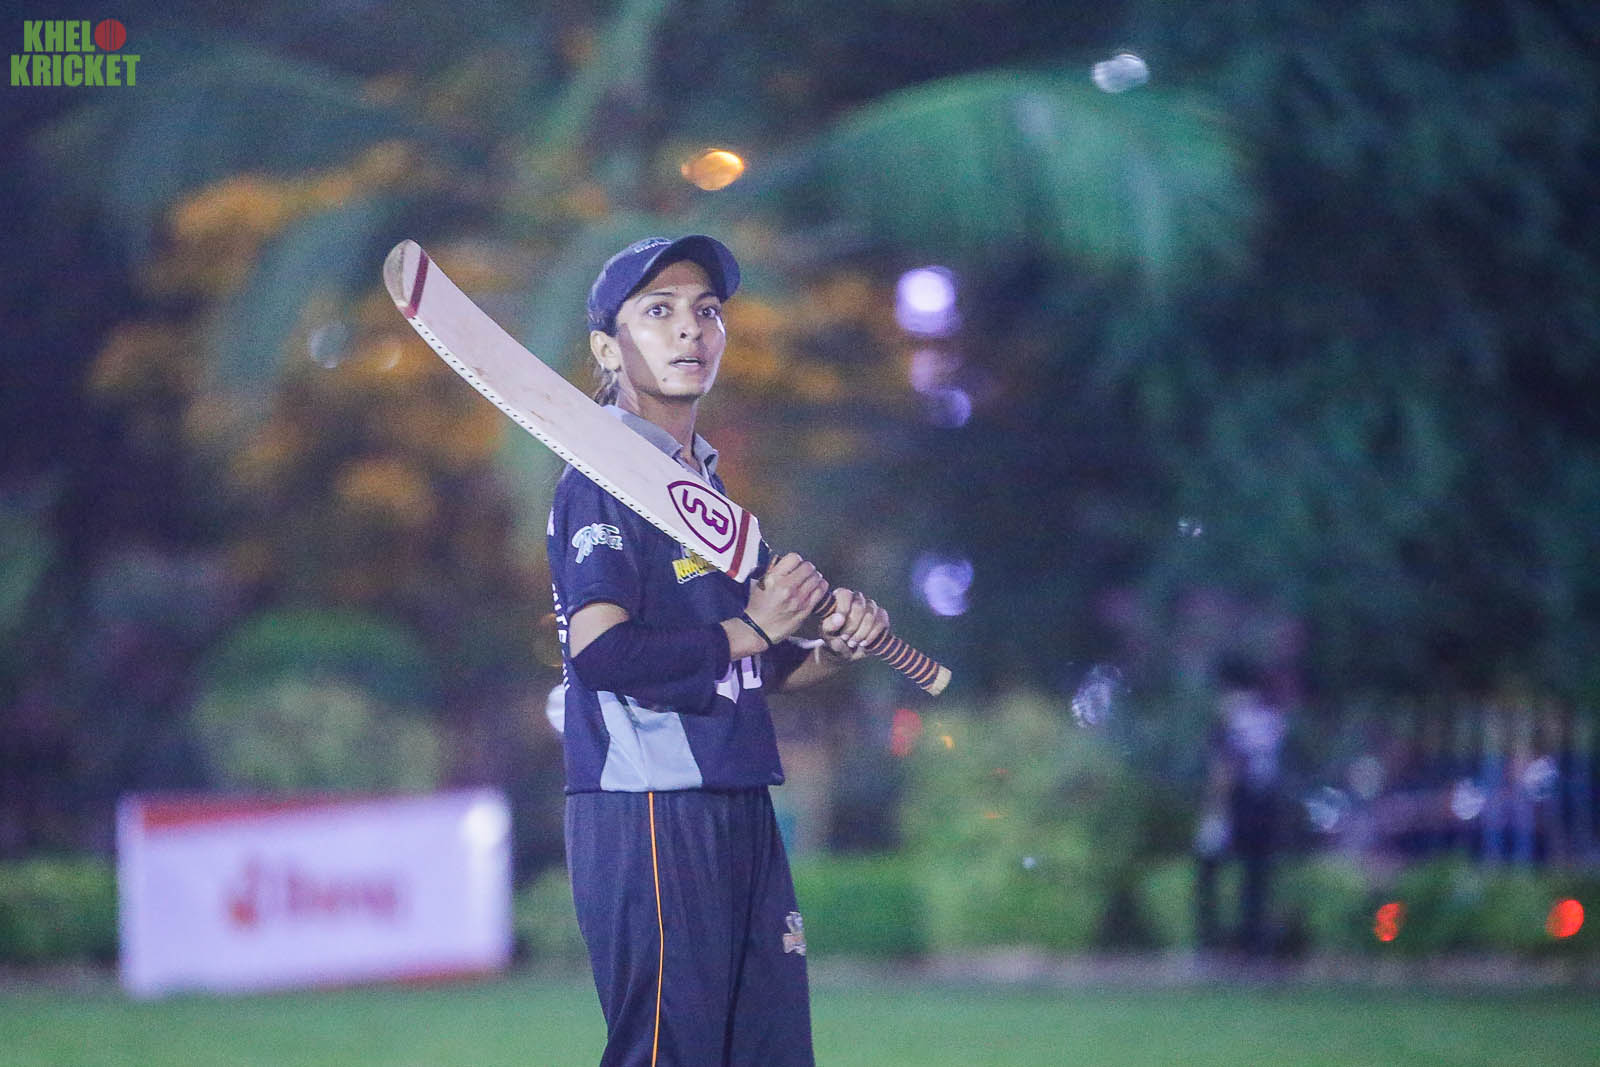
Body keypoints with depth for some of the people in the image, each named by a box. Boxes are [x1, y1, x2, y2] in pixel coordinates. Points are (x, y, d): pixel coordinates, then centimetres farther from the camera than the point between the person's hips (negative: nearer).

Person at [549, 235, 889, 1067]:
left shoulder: (705, 482, 20)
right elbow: (601, 650, -21)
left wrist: (834, 648, 6)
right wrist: (755, 628, -11)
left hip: (738, 811, 9)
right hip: (646, 812, -9)